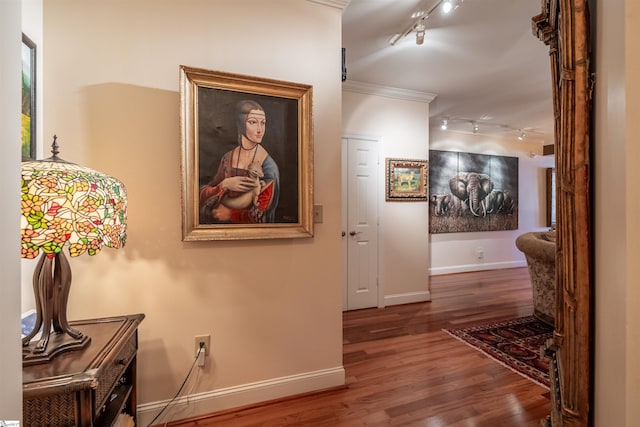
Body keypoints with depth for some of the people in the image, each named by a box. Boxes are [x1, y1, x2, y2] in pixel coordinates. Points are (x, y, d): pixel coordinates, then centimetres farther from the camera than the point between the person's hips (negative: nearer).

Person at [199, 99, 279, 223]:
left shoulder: (268, 165, -13)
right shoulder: (228, 158, -2)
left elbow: (262, 216, -12)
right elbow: (203, 197, 0)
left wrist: (229, 214, -4)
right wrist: (224, 185, -16)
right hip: (225, 225, 3)